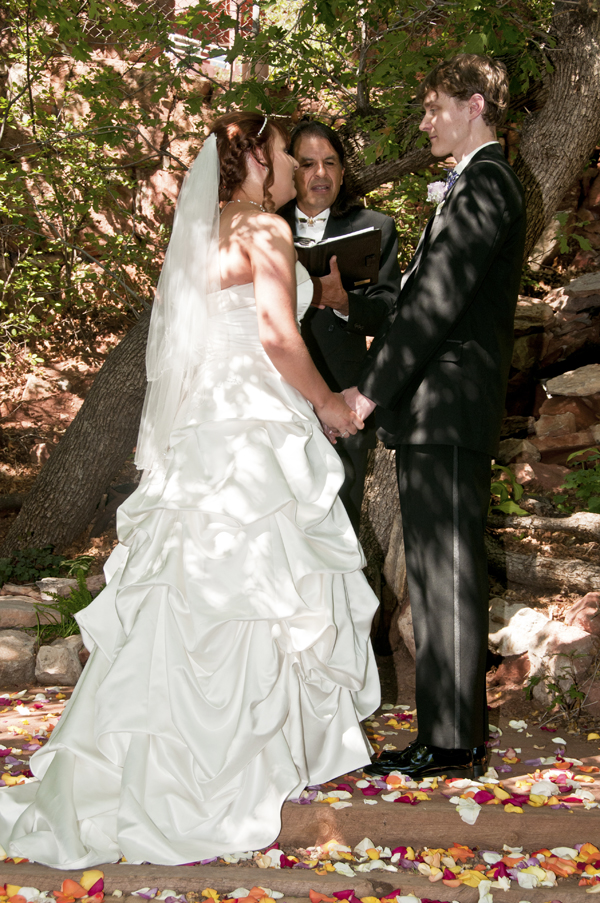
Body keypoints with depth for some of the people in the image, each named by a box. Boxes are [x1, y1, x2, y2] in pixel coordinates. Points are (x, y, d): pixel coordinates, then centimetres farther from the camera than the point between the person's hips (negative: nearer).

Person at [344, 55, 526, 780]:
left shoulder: (483, 184, -10)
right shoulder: (480, 184, 22)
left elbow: (437, 300, -18)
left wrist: (371, 390, -16)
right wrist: (383, 384, 12)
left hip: (447, 413, -10)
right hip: (437, 416, 10)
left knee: (447, 579, -5)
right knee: (440, 577, 13)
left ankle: (451, 744, 3)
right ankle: (459, 734, 22)